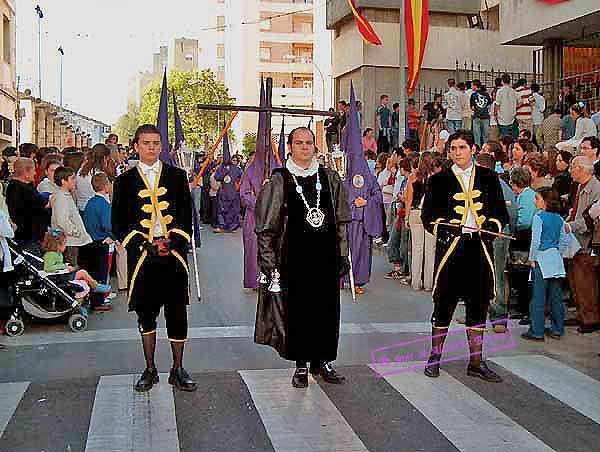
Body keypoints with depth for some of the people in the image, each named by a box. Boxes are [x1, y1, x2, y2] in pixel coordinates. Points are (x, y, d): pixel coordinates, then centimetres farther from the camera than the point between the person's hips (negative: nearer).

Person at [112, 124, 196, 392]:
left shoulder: (177, 176, 9)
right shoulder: (125, 181, 7)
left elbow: (186, 216, 7)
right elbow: (119, 224, 4)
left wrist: (173, 243, -9)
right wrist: (146, 247, -9)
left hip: (174, 255, 0)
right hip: (141, 257, 0)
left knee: (177, 312, 1)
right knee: (145, 314, 8)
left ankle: (178, 370, 14)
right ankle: (150, 369, 21)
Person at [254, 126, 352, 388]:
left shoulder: (330, 178, 9)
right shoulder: (279, 181, 0)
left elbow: (341, 221, 13)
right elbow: (266, 227, 0)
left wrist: (343, 255, 8)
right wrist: (269, 262, -5)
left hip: (326, 257, 3)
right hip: (294, 258, -3)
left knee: (327, 309, 7)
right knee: (297, 310, 2)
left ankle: (322, 361, 23)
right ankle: (301, 365, 17)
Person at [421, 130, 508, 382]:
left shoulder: (489, 178, 10)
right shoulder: (439, 180, 4)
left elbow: (501, 212, 12)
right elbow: (428, 215, 3)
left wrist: (490, 228, -7)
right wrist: (448, 230, -14)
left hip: (480, 250, 2)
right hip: (450, 248, -2)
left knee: (478, 305, 7)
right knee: (444, 304, 2)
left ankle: (476, 362, 17)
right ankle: (435, 356, 18)